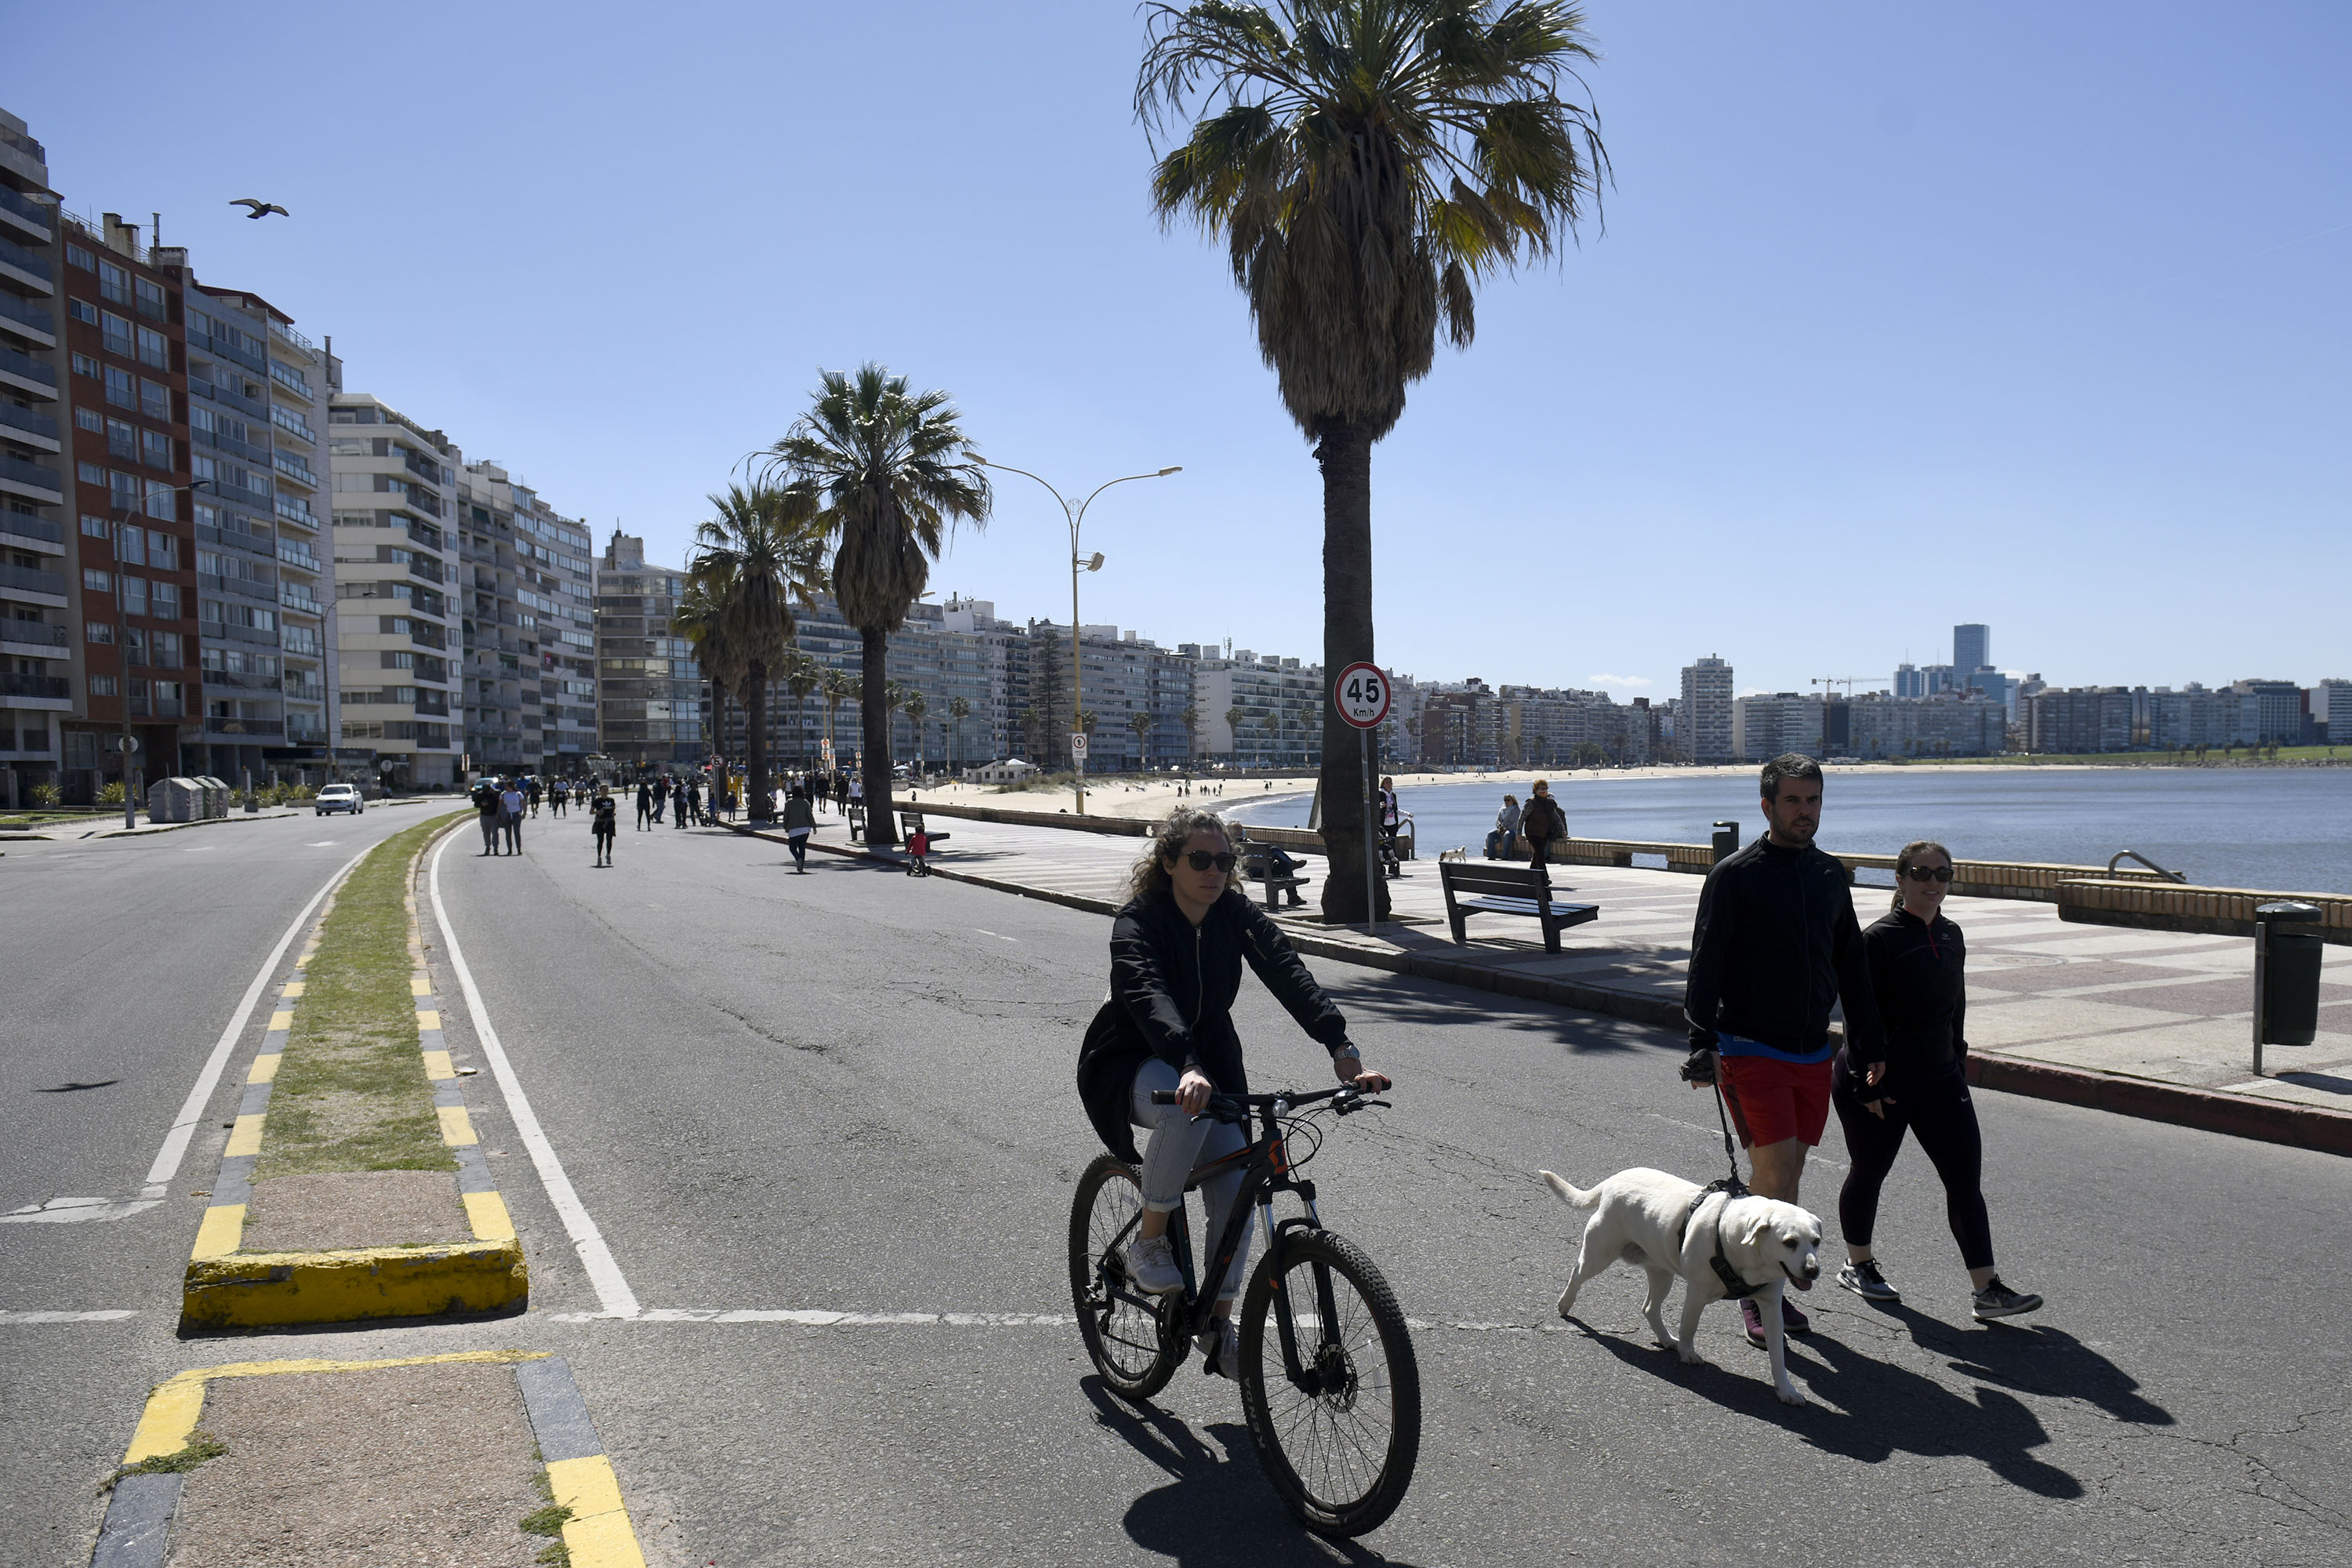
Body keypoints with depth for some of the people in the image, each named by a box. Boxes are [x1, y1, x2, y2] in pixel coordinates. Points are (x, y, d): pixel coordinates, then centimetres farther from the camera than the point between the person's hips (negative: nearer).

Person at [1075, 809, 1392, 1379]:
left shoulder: (1238, 914, -9)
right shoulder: (1137, 922, -22)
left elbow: (1288, 972, -23)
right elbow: (1150, 996, -40)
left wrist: (1340, 1046, -38)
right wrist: (1188, 1068, -59)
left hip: (1211, 1058, 5)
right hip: (1133, 1063, -4)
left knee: (1236, 1186, -11)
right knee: (1187, 1110, -37)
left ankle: (1219, 1321, 11)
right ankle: (1148, 1242, -16)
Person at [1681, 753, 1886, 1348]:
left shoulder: (1830, 874, 10)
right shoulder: (1734, 876, -7)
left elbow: (1852, 965, 17)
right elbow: (1706, 965, -10)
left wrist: (1870, 1047, 16)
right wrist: (1703, 1045, -18)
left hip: (1813, 1053, 5)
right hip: (1752, 1049, -5)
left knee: (1785, 1176, 11)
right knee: (1776, 1172, -9)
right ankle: (1755, 1293, 5)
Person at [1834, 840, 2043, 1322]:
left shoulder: (1951, 935, 7)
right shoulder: (1879, 938, -14)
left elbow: (1955, 1006, 18)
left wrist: (1957, 1062, 16)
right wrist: (1865, 1083, -18)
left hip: (1939, 1081, 6)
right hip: (1881, 1082, -6)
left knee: (1966, 1177, 0)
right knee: (1870, 1171, 9)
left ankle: (1986, 1290, 2)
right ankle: (1857, 1265, 28)